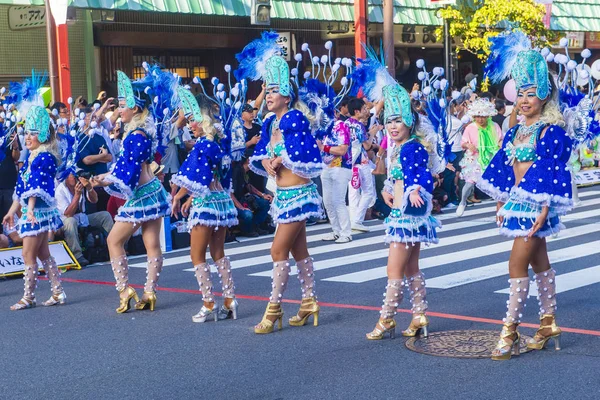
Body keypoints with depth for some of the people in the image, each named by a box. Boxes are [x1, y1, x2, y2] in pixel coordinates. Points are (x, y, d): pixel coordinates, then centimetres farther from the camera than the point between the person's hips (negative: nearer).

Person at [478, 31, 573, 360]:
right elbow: (503, 168, 14)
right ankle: (548, 323, 25)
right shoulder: (516, 131, 10)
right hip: (516, 202, 8)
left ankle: (510, 332, -6)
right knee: (539, 263, 15)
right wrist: (501, 204, 12)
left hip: (536, 204, -8)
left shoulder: (552, 131, -12)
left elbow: (553, 172, -16)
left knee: (517, 266, -10)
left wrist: (545, 209, -21)